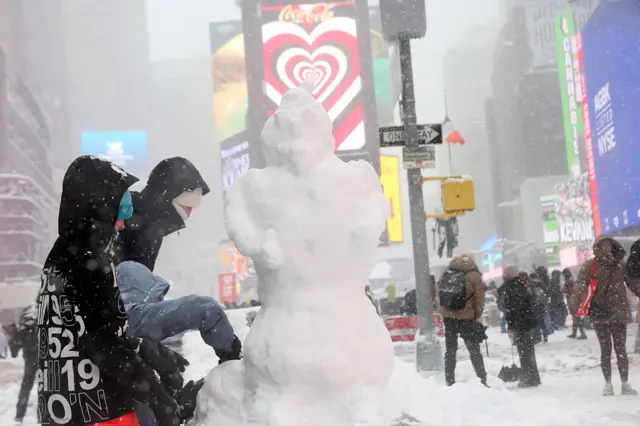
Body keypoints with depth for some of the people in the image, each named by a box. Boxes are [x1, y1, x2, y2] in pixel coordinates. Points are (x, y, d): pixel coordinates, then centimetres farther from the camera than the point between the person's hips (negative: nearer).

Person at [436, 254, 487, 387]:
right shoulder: (474, 276, -7)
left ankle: (450, 383, 11)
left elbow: (438, 293, 9)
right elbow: (479, 299, -7)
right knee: (474, 351, 4)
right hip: (466, 318, -4)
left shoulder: (445, 275, 6)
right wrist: (478, 316, 3)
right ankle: (482, 382, 1)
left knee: (450, 350, 12)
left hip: (448, 317, 4)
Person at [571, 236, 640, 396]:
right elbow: (580, 286, -11)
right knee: (606, 349, 4)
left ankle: (625, 384, 10)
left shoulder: (620, 265, 6)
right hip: (600, 314, -2)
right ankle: (608, 384, 14)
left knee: (620, 349, 3)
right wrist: (576, 306, -24)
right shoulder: (589, 266, -4)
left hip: (618, 313, 2)